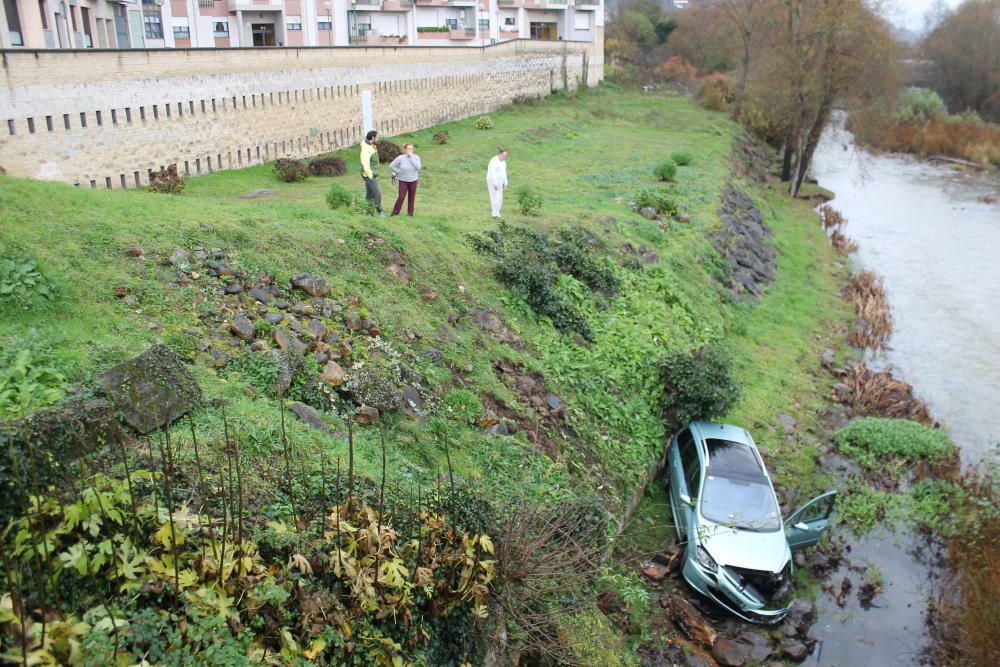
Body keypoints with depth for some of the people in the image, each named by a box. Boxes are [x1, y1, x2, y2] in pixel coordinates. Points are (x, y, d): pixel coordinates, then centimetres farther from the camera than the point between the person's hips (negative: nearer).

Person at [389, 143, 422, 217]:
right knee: (401, 197, -8)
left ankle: (410, 213, 18)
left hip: (413, 181, 2)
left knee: (411, 198, 6)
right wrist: (398, 172, -4)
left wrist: (411, 157, -20)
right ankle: (395, 213, 3)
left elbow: (418, 167, -22)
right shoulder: (400, 158, -9)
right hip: (403, 181, -2)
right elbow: (391, 166, -2)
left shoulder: (416, 157, -6)